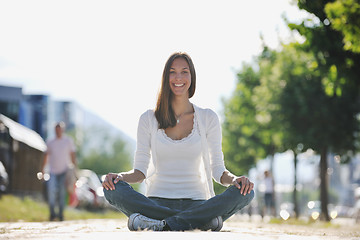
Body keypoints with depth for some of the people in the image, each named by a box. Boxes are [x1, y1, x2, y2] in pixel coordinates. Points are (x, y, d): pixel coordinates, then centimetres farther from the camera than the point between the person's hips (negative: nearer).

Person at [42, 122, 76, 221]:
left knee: (62, 192, -3)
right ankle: (52, 212, -8)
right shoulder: (50, 143, 10)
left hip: (64, 172, -1)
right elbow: (46, 156, 15)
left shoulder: (68, 141, 6)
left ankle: (61, 214, 5)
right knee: (51, 191, -15)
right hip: (53, 172, 1)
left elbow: (72, 155, 5)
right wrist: (43, 168, 8)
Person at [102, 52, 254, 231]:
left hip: (196, 203, 0)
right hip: (157, 201, 0)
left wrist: (234, 179, -15)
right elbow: (140, 172, 7)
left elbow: (218, 169, 9)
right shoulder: (149, 119, 9)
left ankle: (161, 224, -37)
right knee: (113, 189, -29)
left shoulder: (208, 118, 10)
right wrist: (120, 176, -16)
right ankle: (201, 221, -35)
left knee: (245, 193, -28)